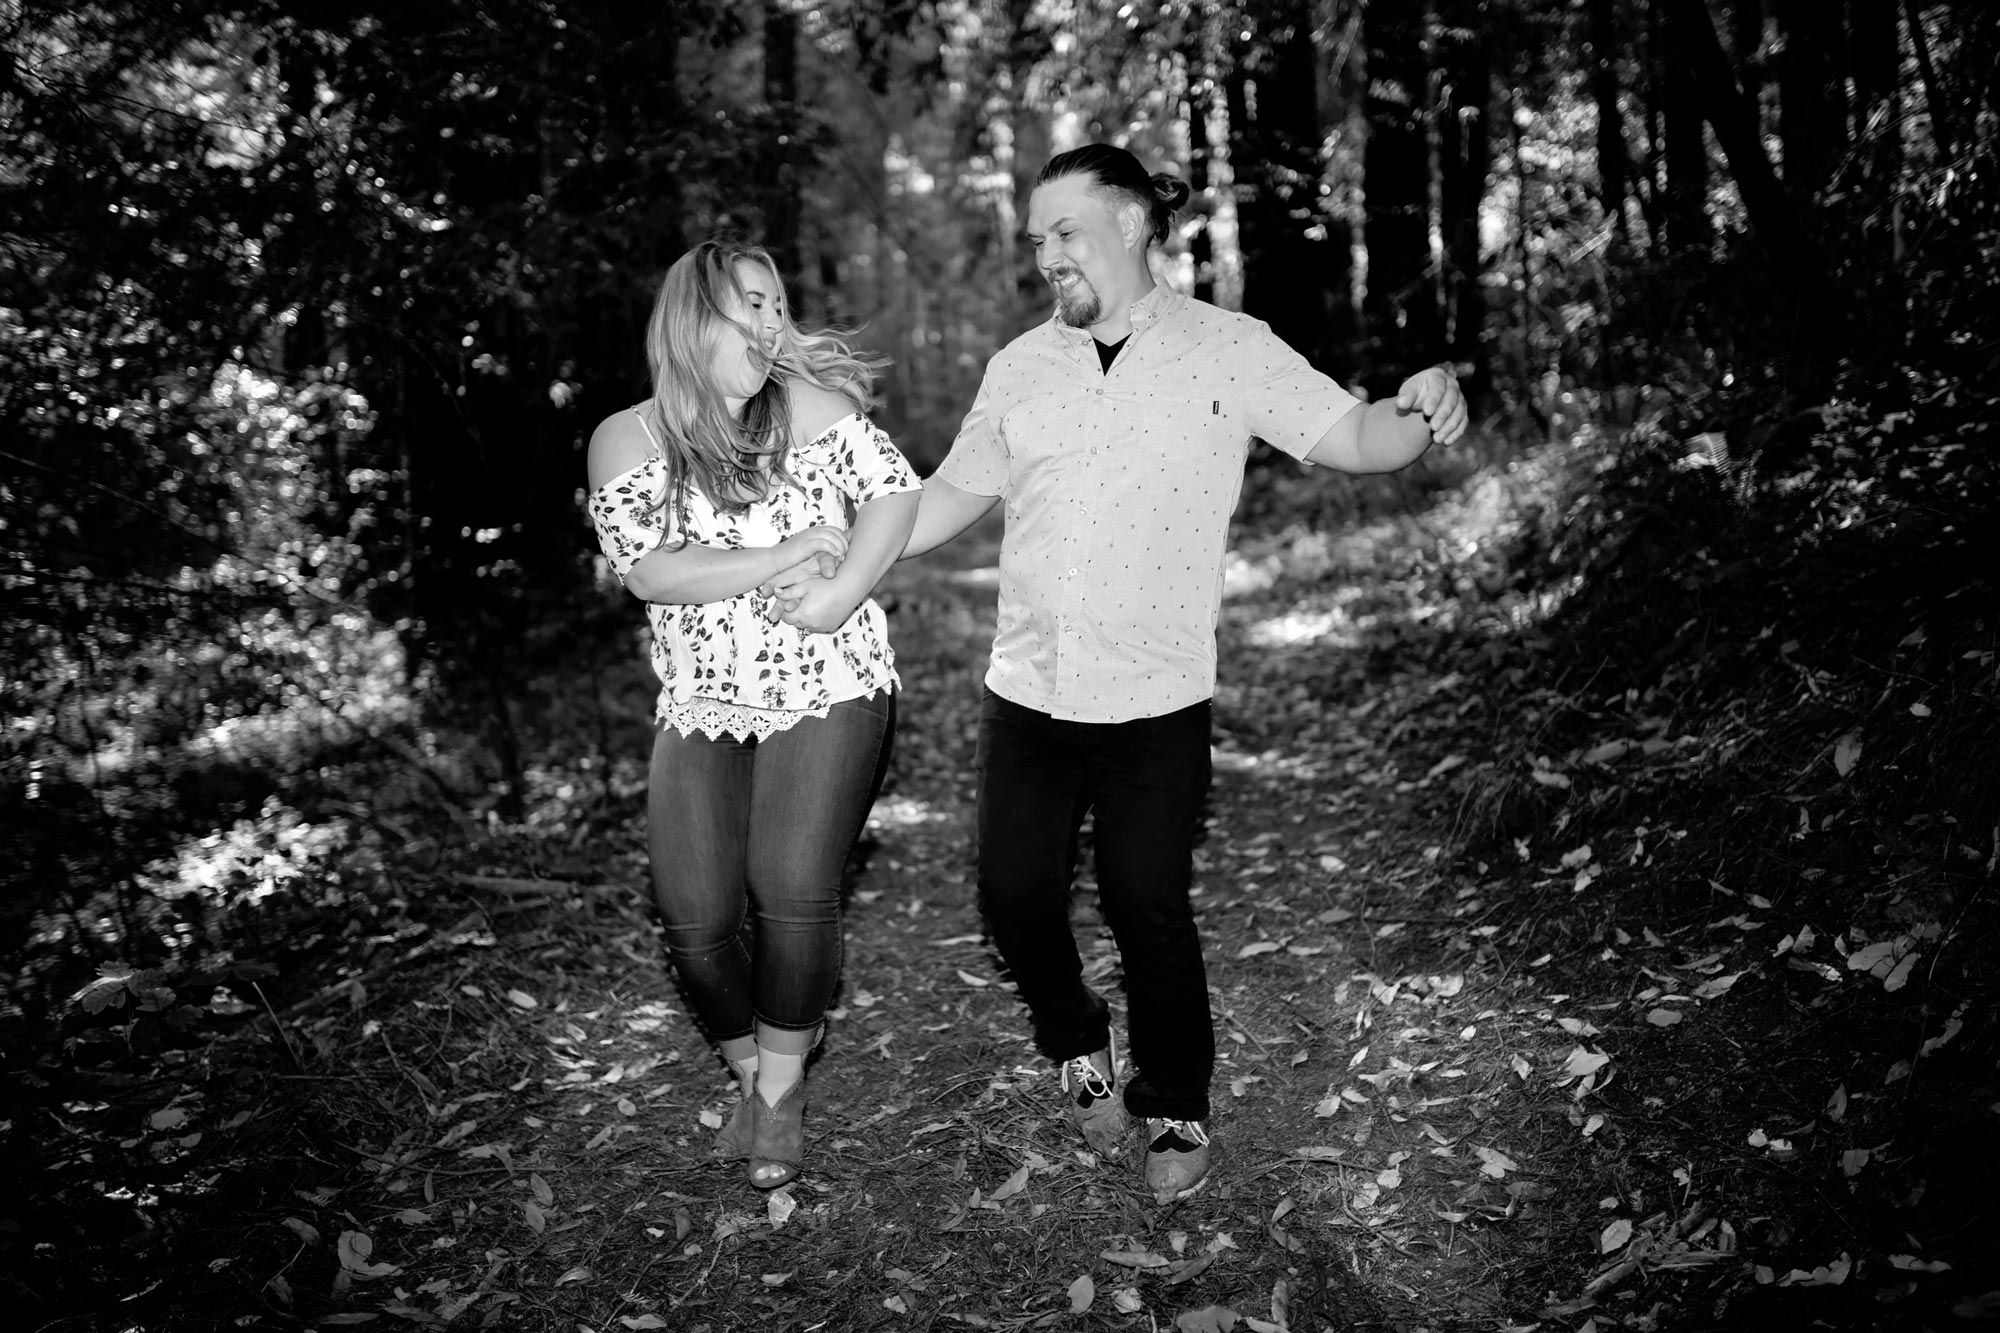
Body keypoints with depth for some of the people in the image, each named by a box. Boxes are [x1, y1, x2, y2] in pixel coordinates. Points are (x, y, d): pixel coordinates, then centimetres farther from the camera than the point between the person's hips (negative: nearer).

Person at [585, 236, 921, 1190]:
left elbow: (893, 489, -2)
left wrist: (842, 592, -16)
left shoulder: (809, 404, 3)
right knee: (696, 917, -8)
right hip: (701, 710, 1)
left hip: (829, 693, -1)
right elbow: (646, 570, -11)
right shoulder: (627, 438, 1)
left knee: (793, 890, -18)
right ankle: (752, 1071, 23)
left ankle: (784, 1084, 8)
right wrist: (786, 554, -16)